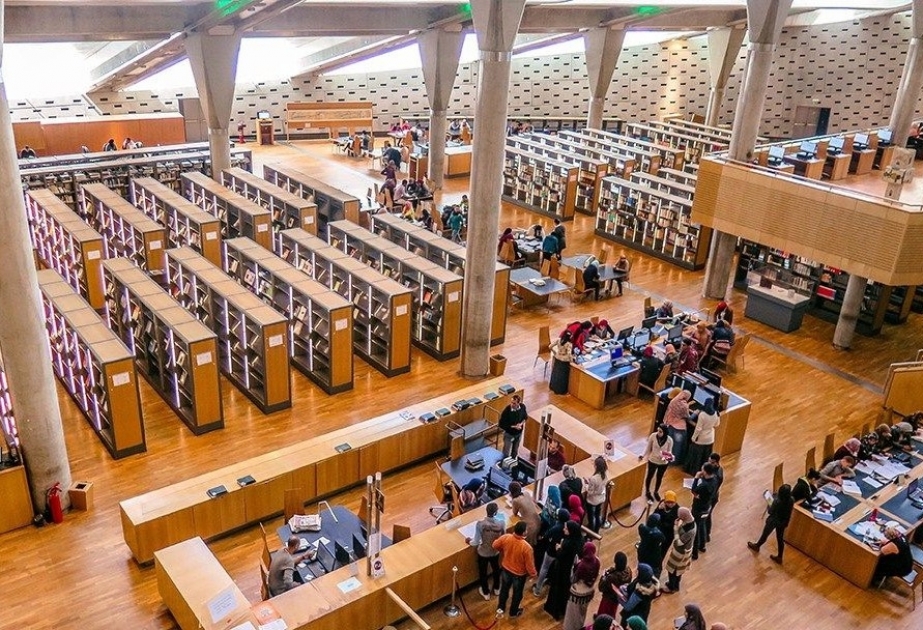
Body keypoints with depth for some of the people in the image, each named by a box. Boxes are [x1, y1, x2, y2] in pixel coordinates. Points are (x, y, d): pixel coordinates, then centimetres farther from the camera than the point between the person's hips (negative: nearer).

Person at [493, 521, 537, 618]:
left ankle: (501, 608, 46)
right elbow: (529, 564, -23)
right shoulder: (526, 547, -36)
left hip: (505, 569, 3)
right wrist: (533, 574, -3)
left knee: (504, 588, 29)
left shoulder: (506, 537, -24)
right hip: (519, 573, -3)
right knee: (517, 593, 24)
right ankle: (513, 612, 46)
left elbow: (495, 545, -4)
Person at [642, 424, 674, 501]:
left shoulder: (669, 440, -22)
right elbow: (648, 447, -8)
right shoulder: (653, 436, -23)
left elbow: (669, 451, -8)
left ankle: (656, 492, 50)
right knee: (650, 476, 20)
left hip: (664, 462, 1)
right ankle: (647, 492, 46)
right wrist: (643, 455, -18)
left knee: (659, 477, 24)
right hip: (653, 460, 0)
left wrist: (669, 457, -29)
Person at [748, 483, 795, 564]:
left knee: (765, 534, 21)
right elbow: (787, 510, 2)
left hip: (773, 521, -5)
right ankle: (779, 557, 36)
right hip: (783, 522, 5)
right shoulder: (791, 500, -18)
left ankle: (756, 546, 47)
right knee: (780, 539, 22)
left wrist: (769, 504, -4)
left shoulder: (777, 501, -35)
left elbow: (770, 512, -21)